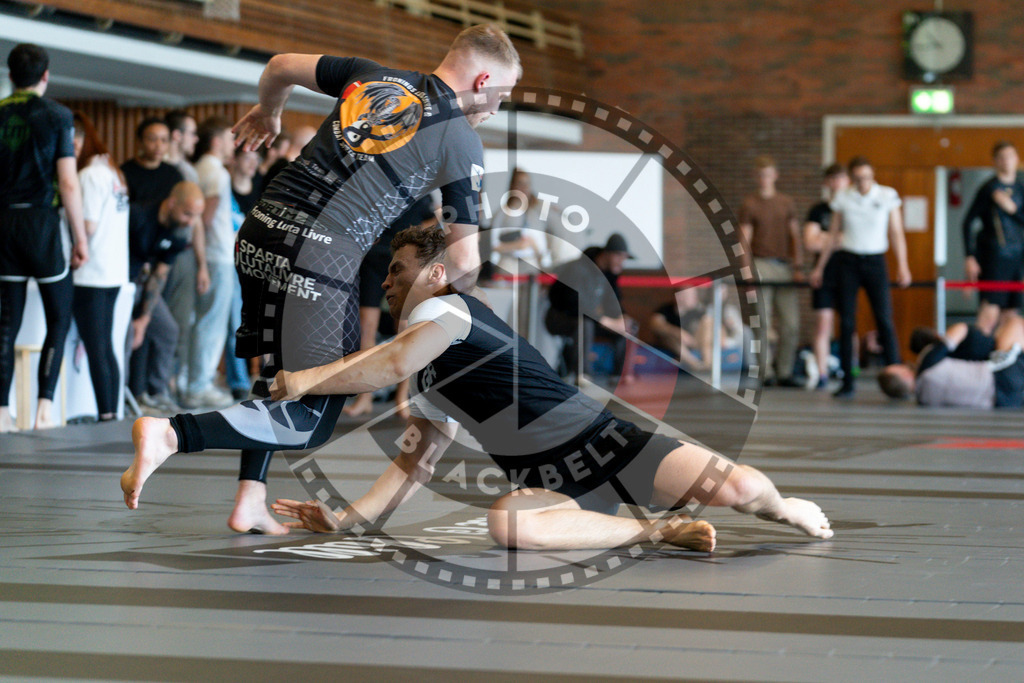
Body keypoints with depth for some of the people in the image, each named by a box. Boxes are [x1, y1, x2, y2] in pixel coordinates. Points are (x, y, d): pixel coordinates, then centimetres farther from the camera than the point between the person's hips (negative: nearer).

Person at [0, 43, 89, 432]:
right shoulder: (56, 116, -4)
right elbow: (68, 184, -8)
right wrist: (81, 238, -2)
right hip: (40, 220, -3)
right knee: (60, 316, 6)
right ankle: (45, 404, -6)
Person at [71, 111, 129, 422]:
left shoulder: (90, 176, -13)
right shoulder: (112, 172, 15)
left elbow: (88, 226, -18)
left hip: (91, 275, -9)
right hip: (113, 273, 9)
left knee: (95, 350, -6)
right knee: (106, 348, 12)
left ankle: (105, 416, -6)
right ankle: (112, 413, 13)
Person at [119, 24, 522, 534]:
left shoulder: (371, 76, 15)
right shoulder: (461, 142, 2)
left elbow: (280, 67, 26)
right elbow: (464, 260, 3)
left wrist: (267, 113, 47)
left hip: (259, 234, 7)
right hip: (320, 257, -7)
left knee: (276, 378, 26)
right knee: (307, 422, 0)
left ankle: (250, 501, 17)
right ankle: (171, 432, -17)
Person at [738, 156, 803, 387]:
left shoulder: (787, 203, 16)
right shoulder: (749, 204, 5)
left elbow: (795, 236, 15)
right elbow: (744, 240, 0)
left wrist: (798, 267, 5)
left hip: (784, 266, 3)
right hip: (762, 265, -3)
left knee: (791, 323, -1)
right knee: (763, 322, -6)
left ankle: (784, 372, 8)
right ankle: (767, 373, -1)